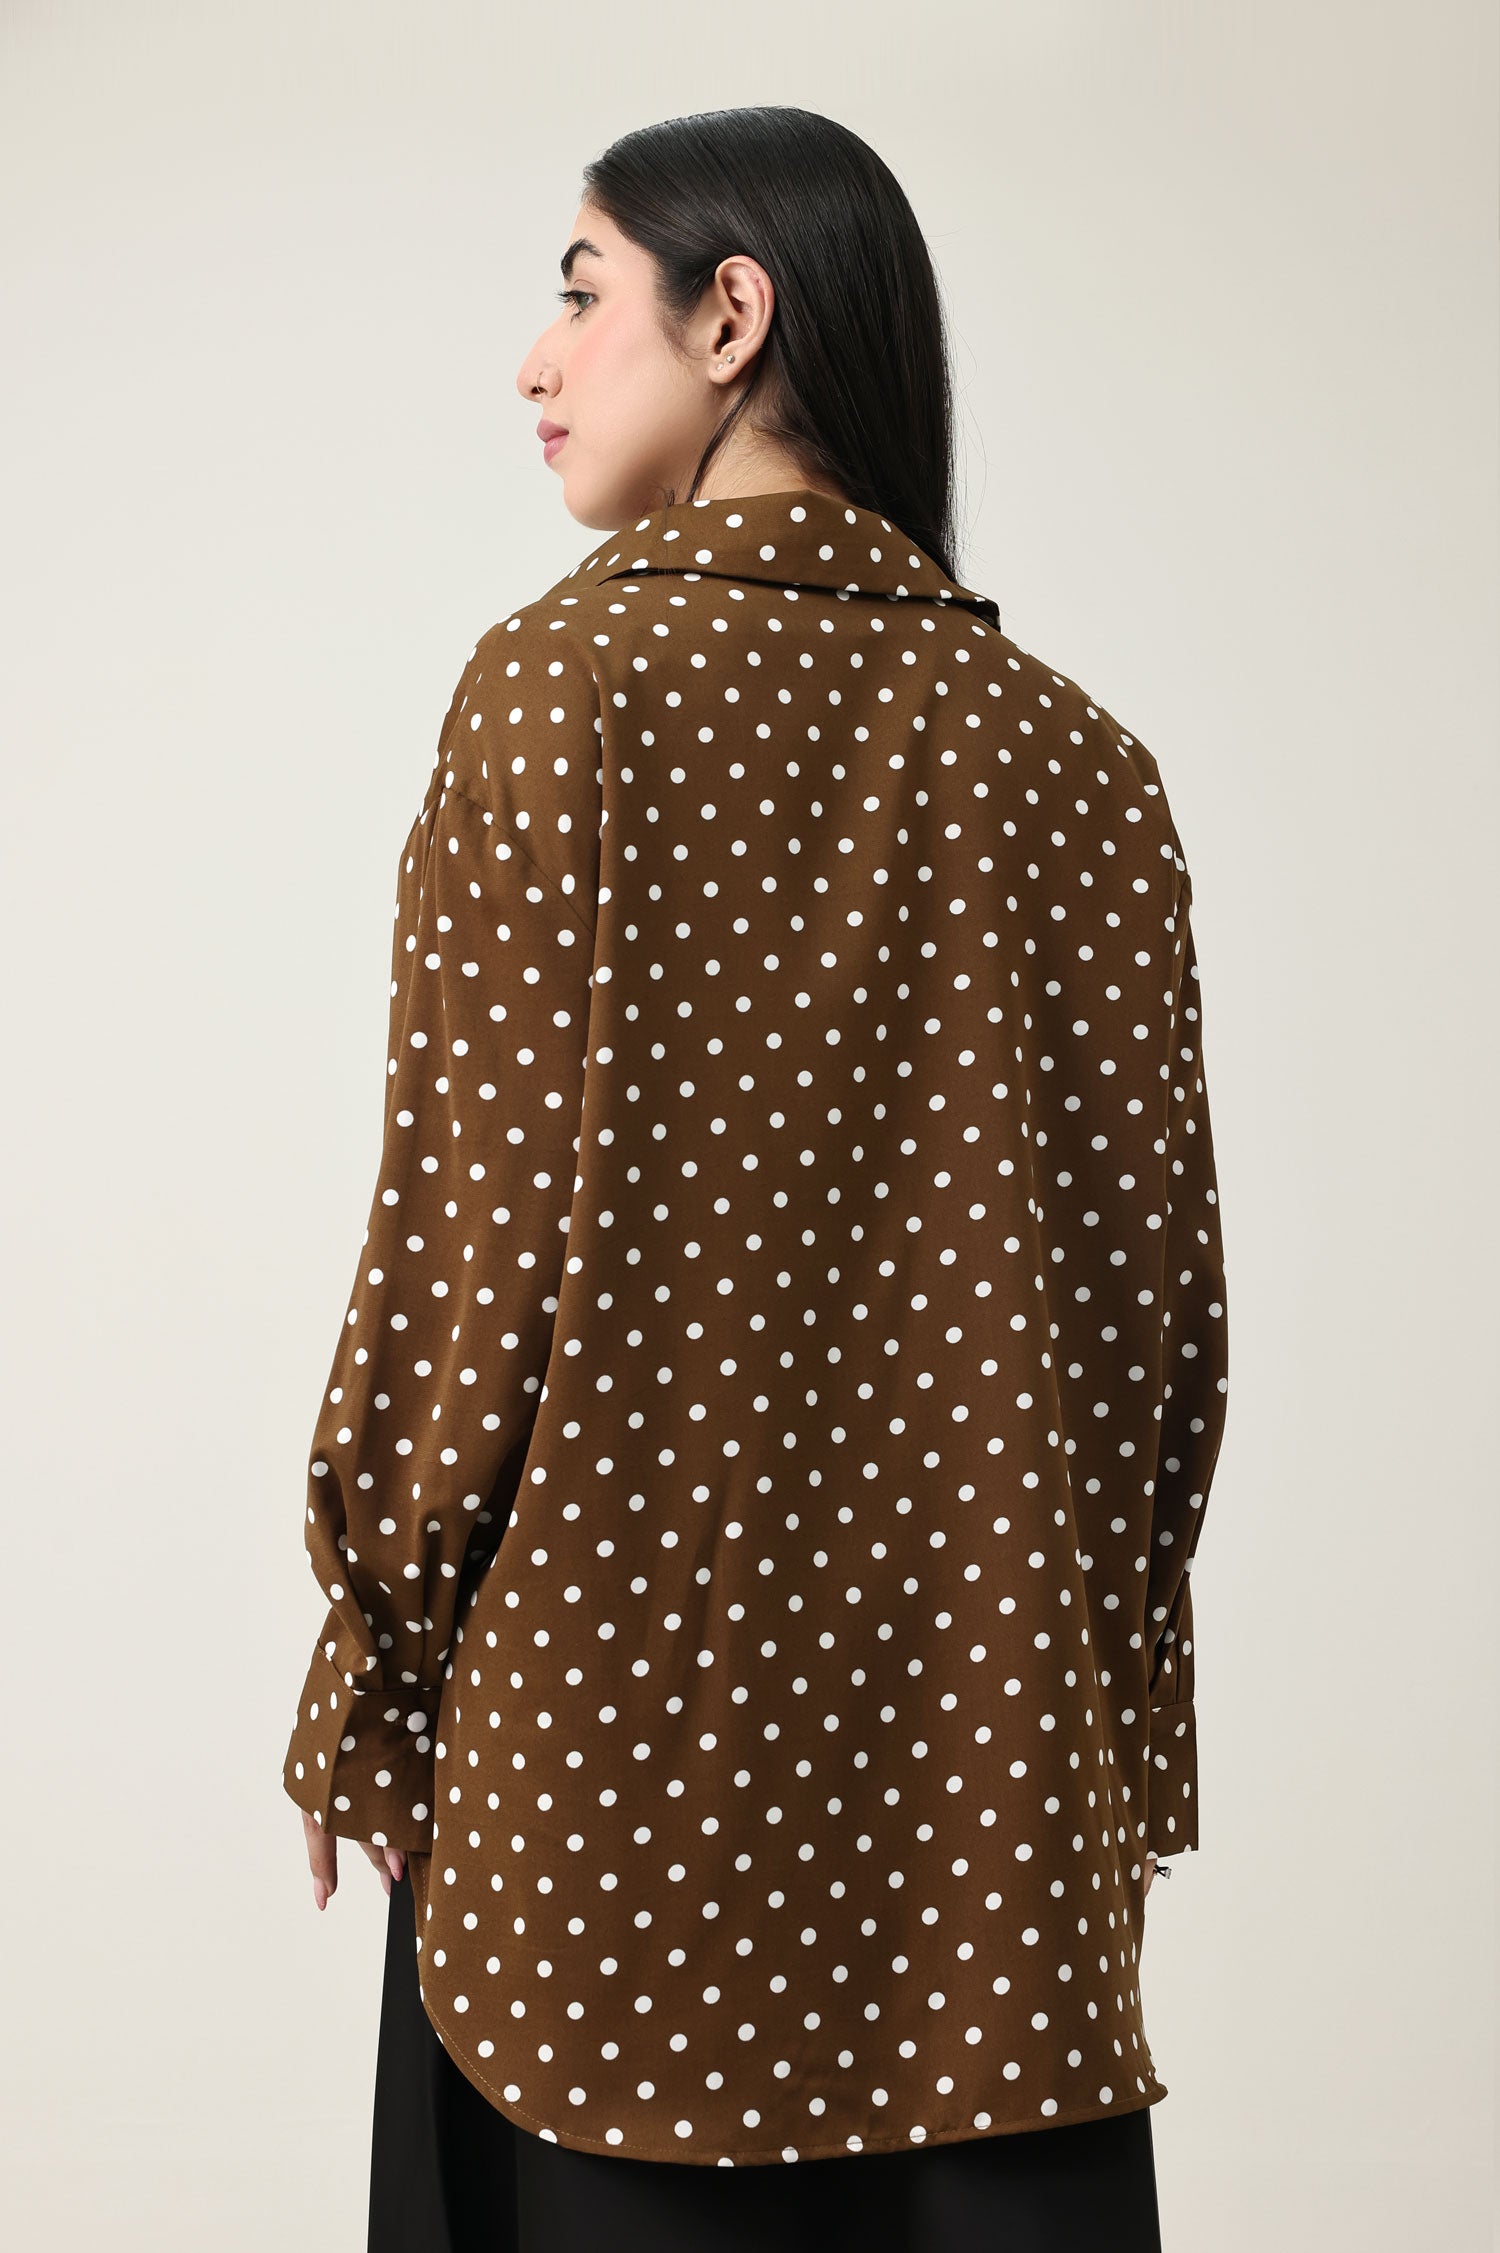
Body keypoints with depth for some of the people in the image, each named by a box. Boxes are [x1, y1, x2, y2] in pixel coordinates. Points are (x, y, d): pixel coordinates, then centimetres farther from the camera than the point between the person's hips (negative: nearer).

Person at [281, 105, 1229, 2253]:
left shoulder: (571, 674, -9)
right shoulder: (1072, 750, 4)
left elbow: (475, 1215, -11)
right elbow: (1155, 1276, 5)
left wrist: (369, 1671, 0)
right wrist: (1120, 1721, 15)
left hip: (617, 1743, -4)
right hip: (989, 1755, 4)